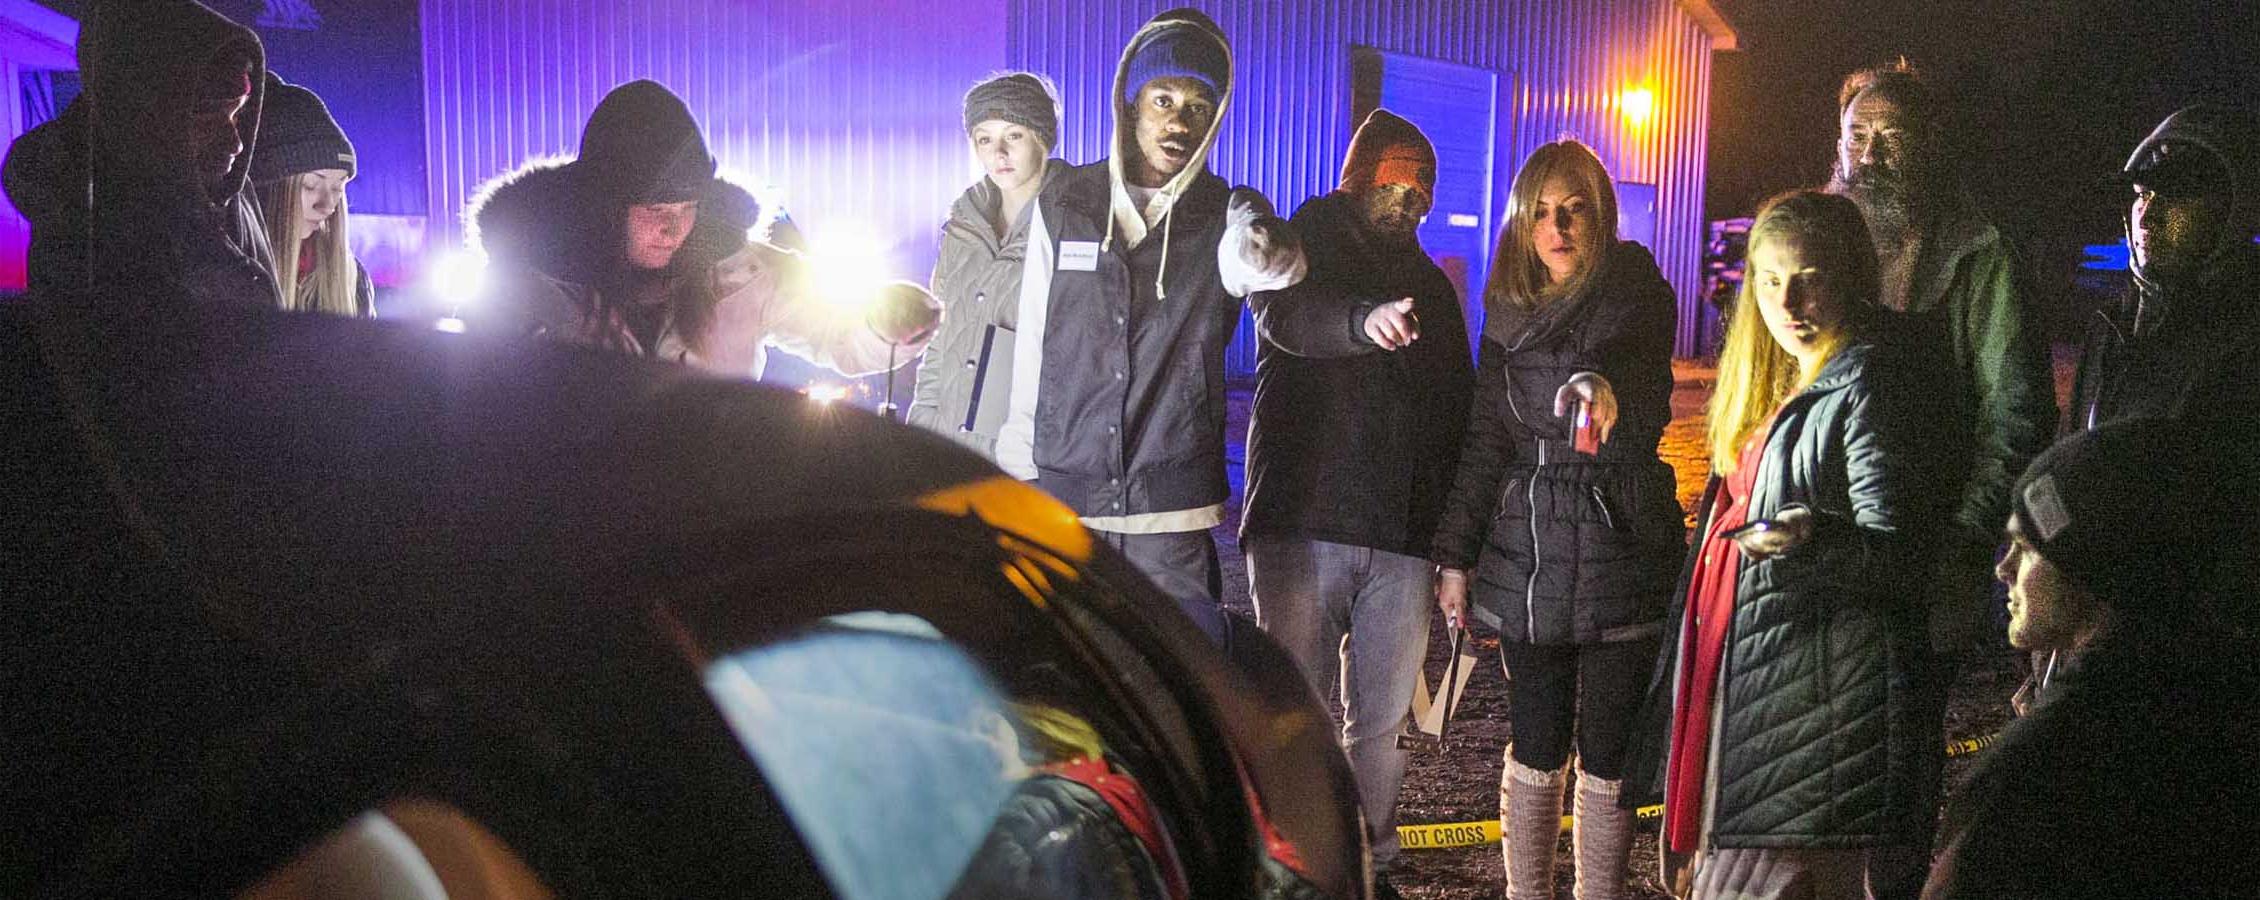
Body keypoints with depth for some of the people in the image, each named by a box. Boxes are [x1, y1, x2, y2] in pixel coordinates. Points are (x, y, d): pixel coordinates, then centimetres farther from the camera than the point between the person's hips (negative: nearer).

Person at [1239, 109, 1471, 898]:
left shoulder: (1432, 288, 18)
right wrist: (1364, 320, -43)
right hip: (1301, 525, -3)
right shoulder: (1307, 249, 5)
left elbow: (1457, 413, 20)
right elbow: (1289, 318, -20)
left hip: (1403, 537, 4)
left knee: (1383, 719, 6)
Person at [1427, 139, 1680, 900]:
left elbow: (1646, 385, -20)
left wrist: (1607, 389, -43)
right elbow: (1486, 438, 12)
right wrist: (1456, 554, 8)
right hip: (1528, 550, 3)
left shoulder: (1635, 296, -2)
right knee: (1535, 748, 7)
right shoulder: (1509, 312, 9)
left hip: (1622, 551, -3)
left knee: (1607, 755, 2)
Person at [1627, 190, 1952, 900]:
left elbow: (1898, 543, -17)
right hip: (1746, 674, 9)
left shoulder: (1869, 381, -10)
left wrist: (1814, 539, -34)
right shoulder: (1778, 386, 17)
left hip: (1814, 699, -9)